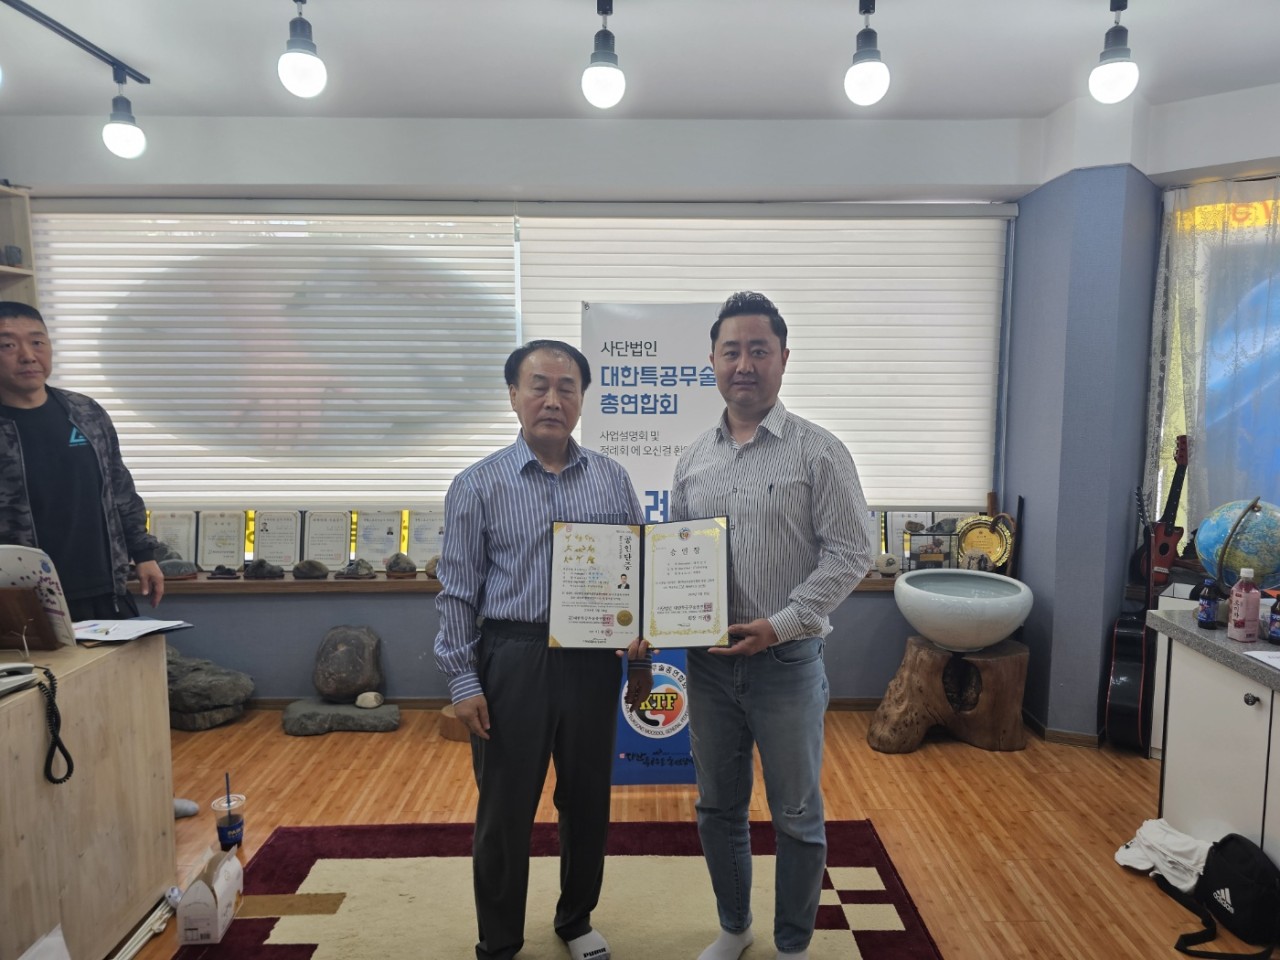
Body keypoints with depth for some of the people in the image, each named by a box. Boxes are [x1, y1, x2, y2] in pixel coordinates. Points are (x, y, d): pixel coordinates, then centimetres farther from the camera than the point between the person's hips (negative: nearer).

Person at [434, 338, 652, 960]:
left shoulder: (612, 479, 4)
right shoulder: (478, 485, -3)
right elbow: (457, 592, -3)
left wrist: (641, 659, 10)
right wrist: (463, 681, -7)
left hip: (593, 661, 3)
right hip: (511, 661, -2)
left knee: (587, 802, 17)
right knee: (505, 811, 10)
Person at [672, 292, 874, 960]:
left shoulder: (819, 453, -8)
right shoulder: (693, 459, 6)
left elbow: (850, 553, -11)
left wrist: (781, 624, -18)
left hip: (787, 661, -4)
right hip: (708, 661, 5)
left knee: (796, 817, 11)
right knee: (718, 807, 18)